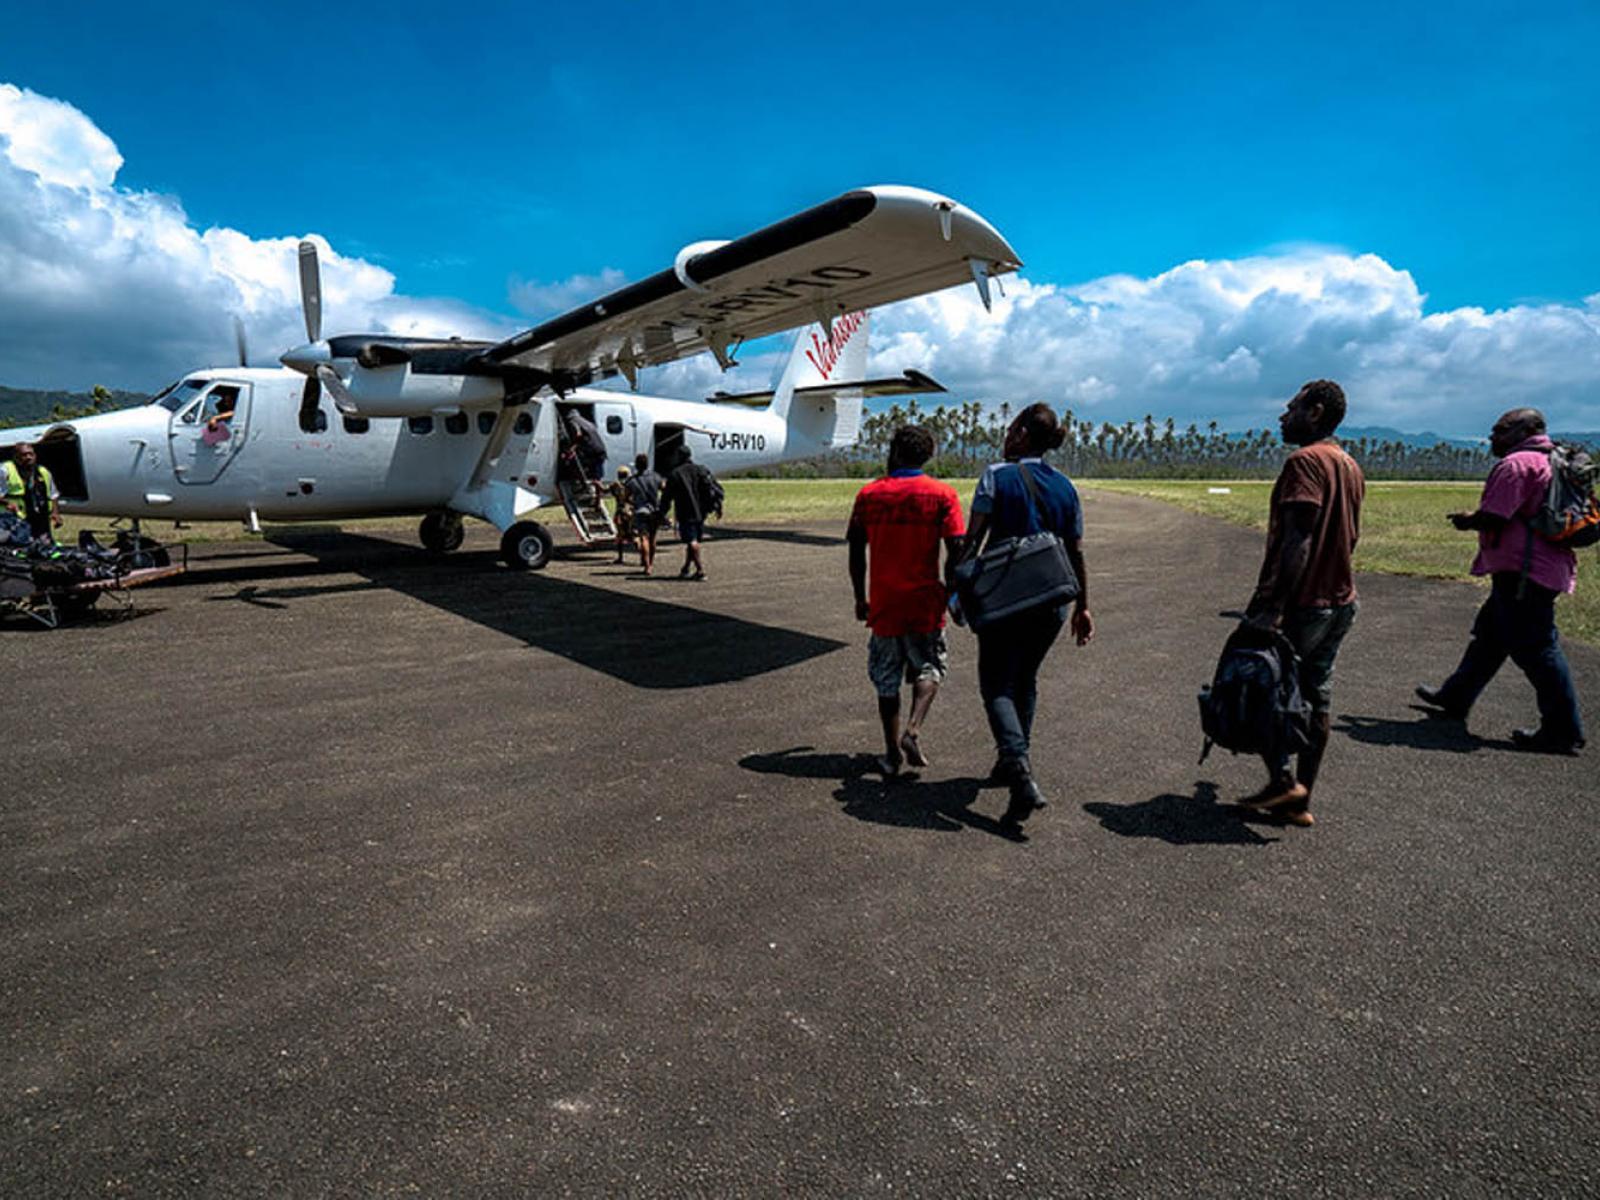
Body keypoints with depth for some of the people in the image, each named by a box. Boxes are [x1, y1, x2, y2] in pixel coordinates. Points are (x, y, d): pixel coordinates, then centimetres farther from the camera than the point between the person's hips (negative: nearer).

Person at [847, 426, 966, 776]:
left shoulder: (868, 495, 1)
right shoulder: (942, 494, -3)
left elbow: (856, 553, 2)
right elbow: (956, 550, -9)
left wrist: (860, 599, 12)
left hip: (883, 604, 1)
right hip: (925, 602, -1)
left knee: (887, 680, 12)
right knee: (930, 669, 17)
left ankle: (892, 752, 16)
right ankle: (912, 729, -3)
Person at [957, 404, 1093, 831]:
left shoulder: (997, 476, -6)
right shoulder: (1065, 486, 8)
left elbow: (973, 539, -10)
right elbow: (1076, 553, 11)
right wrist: (1082, 606, 17)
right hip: (1052, 600, 5)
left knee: (997, 686, -1)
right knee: (1025, 680, 21)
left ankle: (1021, 774, -18)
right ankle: (1014, 760, 32)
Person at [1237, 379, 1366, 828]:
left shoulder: (1305, 461, -15)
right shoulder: (1351, 467, 15)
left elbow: (1297, 542, -24)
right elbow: (1346, 538, 18)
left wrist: (1271, 603, -26)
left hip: (1302, 603, -9)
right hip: (1341, 601, 9)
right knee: (1317, 698, 11)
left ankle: (1283, 778, 3)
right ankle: (1300, 800, 19)